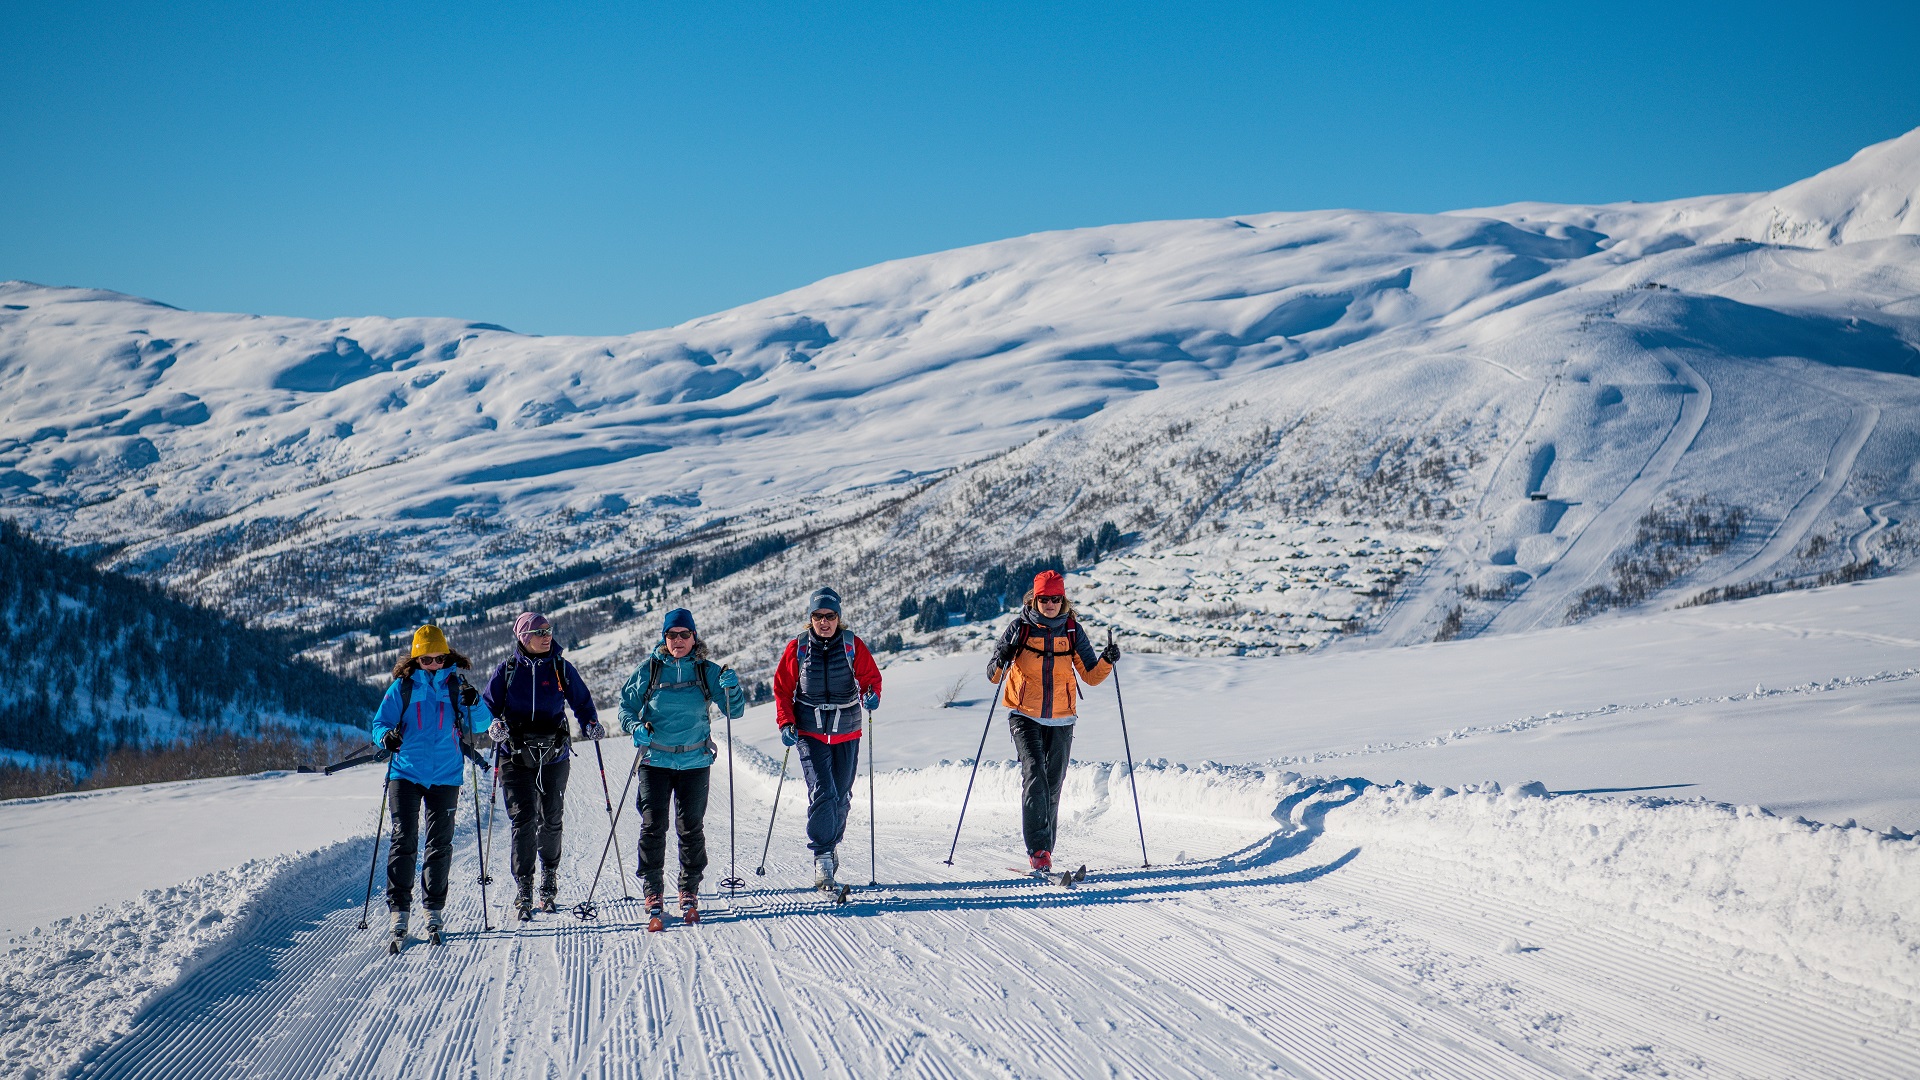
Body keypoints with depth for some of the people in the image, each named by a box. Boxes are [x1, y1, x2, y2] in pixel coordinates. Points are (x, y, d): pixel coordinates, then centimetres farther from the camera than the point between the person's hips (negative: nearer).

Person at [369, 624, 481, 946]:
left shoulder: (456, 684, 5)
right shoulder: (402, 686, 4)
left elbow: (478, 725, 2)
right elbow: (381, 721, 4)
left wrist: (472, 703, -19)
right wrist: (386, 736, -19)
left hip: (445, 775, 1)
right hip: (406, 772, -1)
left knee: (440, 844, 5)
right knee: (404, 840, -8)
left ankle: (434, 911, 16)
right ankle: (399, 912, -7)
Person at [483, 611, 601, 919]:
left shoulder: (561, 668, 5)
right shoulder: (507, 670, 2)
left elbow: (582, 701, 13)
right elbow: (488, 706, 8)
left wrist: (590, 724, -5)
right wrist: (494, 726, -12)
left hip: (554, 756, 2)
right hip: (516, 758, -1)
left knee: (551, 820, 8)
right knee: (523, 821, -10)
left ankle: (549, 877, 29)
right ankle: (523, 888, -5)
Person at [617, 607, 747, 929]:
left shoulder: (707, 672, 3)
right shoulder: (648, 670, 2)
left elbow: (735, 711, 2)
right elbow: (626, 705, 6)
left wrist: (731, 688, -19)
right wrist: (636, 728, -14)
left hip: (695, 761, 1)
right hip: (655, 760, -1)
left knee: (691, 828, 4)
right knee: (653, 827, -7)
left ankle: (689, 894, 17)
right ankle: (653, 895, 2)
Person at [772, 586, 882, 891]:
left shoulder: (853, 645, -1)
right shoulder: (797, 648, -1)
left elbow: (871, 677, 4)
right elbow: (782, 688, 6)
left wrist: (871, 696, -19)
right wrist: (786, 723, -5)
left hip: (846, 733, 2)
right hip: (810, 733, -2)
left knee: (841, 797, 10)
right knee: (822, 794, -15)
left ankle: (831, 842, 34)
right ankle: (823, 861, -15)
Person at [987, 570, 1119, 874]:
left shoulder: (1073, 630, 2)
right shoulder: (1021, 627, -3)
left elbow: (1092, 676, 4)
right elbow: (994, 674, -3)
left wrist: (1107, 661, -15)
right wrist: (1001, 661, -25)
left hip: (1061, 720, 3)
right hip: (1025, 717, -2)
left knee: (1053, 785, 7)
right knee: (1034, 775, -20)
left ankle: (1044, 851, 18)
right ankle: (1038, 849, -23)